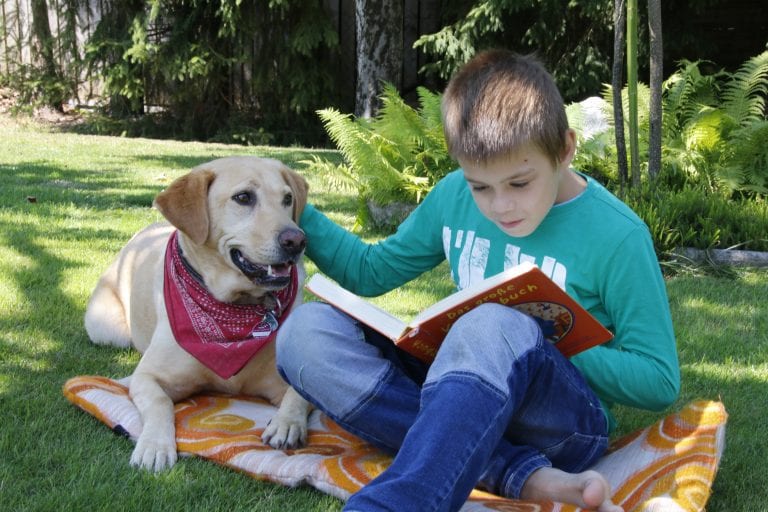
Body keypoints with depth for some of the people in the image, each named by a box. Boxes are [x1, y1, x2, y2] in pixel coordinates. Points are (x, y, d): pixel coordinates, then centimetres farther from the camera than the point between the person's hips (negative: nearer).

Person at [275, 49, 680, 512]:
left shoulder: (617, 235, -9)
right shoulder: (454, 196, 5)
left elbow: (661, 382, -5)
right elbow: (371, 271, 18)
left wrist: (534, 347, -17)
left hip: (565, 417, -6)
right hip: (456, 391, 6)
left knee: (497, 326, -37)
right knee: (308, 332, -18)